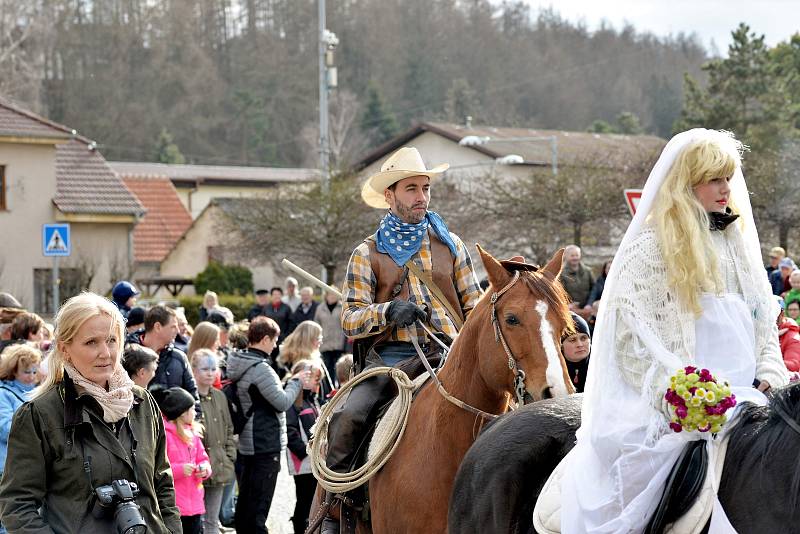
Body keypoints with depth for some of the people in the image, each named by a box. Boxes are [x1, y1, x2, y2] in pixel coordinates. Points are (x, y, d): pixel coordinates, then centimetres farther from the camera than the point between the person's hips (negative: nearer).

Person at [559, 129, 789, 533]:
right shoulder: (650, 247, 0)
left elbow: (763, 319, 20)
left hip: (745, 394, 6)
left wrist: (768, 376, 2)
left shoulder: (738, 242, 20)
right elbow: (637, 339, -7)